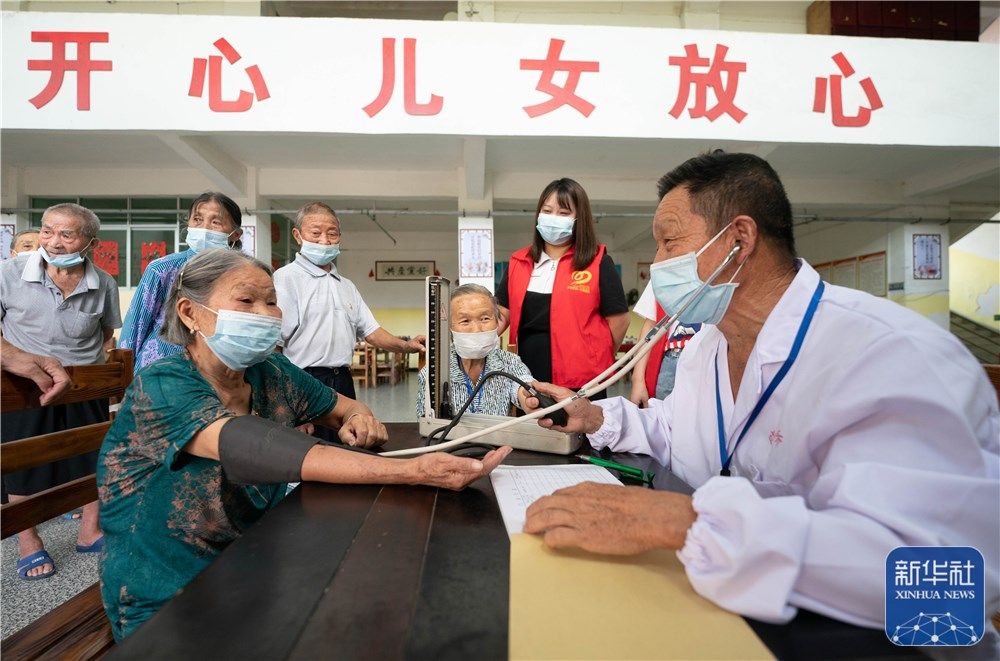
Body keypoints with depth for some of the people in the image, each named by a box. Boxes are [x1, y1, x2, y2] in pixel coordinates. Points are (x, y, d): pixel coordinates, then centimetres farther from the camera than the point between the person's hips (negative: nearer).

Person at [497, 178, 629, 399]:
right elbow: (503, 314, 10)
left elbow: (619, 320, -1)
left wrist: (595, 362, 6)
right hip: (527, 383, 4)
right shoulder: (518, 263, 9)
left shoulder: (598, 263, -4)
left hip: (580, 385, -3)